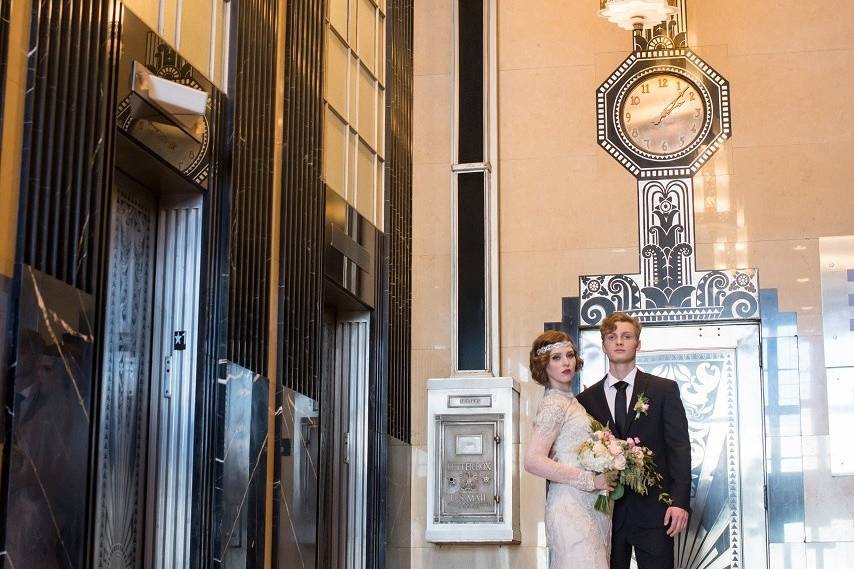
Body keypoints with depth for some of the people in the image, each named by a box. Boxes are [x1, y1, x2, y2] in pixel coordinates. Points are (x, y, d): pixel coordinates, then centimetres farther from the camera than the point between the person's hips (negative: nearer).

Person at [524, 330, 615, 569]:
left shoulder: (570, 401, 17)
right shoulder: (554, 404, -10)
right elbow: (533, 461, -19)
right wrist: (590, 480, -16)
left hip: (590, 507, 9)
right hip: (572, 507, -9)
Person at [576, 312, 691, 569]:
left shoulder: (664, 389, 4)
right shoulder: (586, 399, 10)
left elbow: (679, 448, -1)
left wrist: (680, 502, -9)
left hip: (653, 510, -2)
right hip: (606, 511, 2)